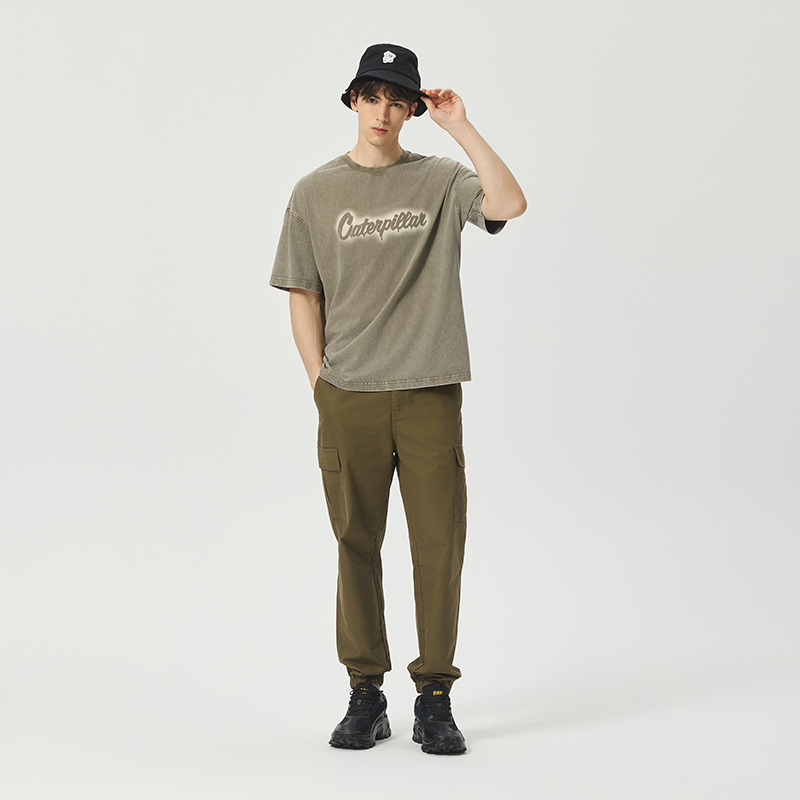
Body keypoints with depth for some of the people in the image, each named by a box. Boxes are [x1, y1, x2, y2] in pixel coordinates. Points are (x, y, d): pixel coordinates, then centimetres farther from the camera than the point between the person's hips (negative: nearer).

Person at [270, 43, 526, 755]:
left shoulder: (441, 182, 6)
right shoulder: (316, 193, 9)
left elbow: (510, 203, -13)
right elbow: (302, 295, 10)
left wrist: (461, 128, -11)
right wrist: (320, 382, 2)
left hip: (429, 394, -1)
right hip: (348, 399, 1)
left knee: (439, 546, 0)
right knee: (356, 545, 5)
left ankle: (435, 699, 10)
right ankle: (366, 695, 16)